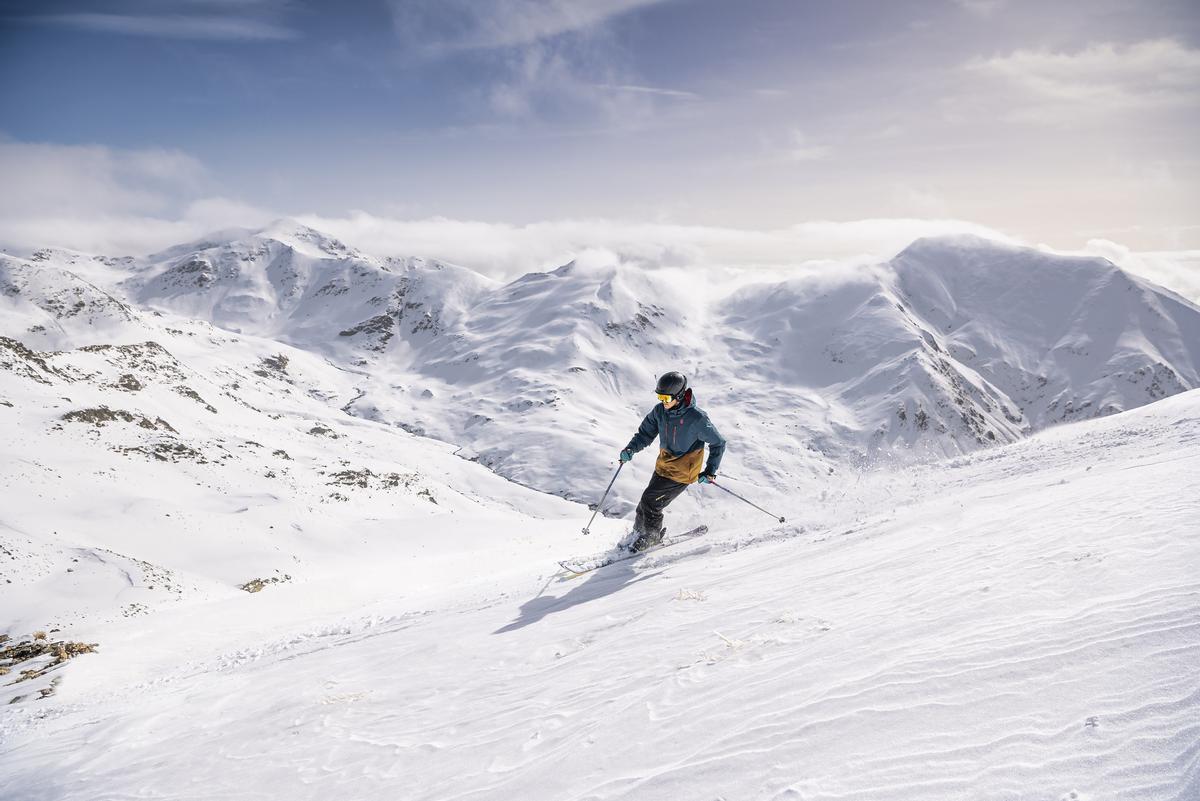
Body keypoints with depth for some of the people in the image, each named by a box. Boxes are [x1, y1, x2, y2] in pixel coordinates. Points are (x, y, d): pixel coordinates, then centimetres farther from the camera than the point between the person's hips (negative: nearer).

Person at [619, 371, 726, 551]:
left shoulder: (696, 418, -24)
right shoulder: (660, 410, -8)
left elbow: (718, 444, -11)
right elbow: (646, 433, 6)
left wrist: (710, 471, -12)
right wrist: (631, 449, -12)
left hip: (682, 473, -6)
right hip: (663, 466, 6)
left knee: (650, 501, -8)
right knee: (646, 502, 10)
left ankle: (651, 537, 17)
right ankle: (638, 532, 36)